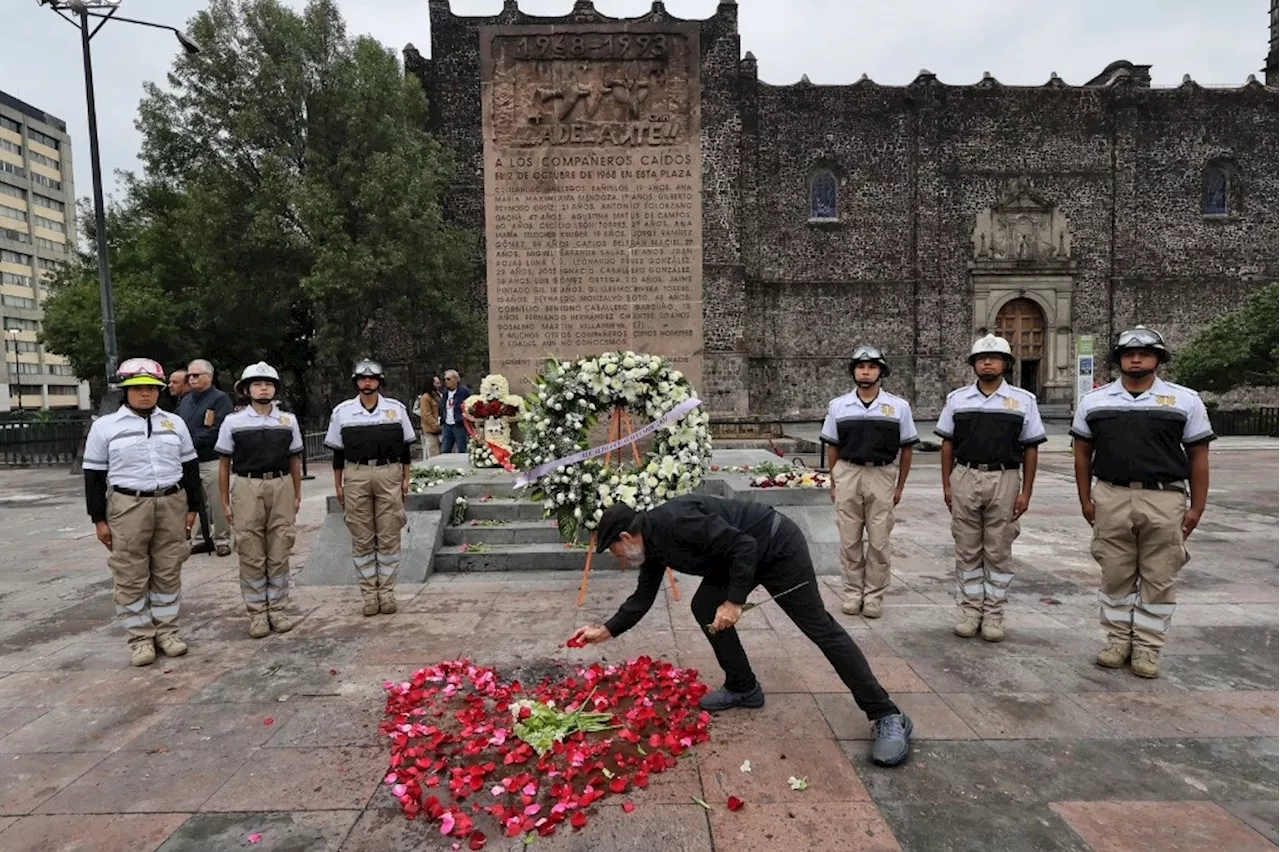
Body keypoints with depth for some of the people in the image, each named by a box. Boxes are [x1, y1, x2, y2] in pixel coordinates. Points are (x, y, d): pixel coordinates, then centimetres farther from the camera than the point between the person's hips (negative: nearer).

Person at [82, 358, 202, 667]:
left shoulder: (175, 423, 9)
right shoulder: (105, 426, 2)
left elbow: (190, 467, 12)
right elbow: (94, 475, 2)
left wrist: (192, 508, 8)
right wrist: (99, 519, -2)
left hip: (172, 504, 2)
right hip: (128, 507, -2)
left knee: (169, 572, 8)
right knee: (131, 576, 3)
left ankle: (166, 630, 20)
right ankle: (140, 637, 14)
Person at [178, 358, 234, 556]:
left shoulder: (220, 399, -4)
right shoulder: (185, 400, 18)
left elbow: (217, 431, -14)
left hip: (212, 461, -7)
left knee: (217, 504, -3)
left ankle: (222, 540, 7)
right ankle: (206, 538, 21)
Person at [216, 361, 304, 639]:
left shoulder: (288, 421, 8)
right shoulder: (233, 422, 3)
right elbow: (224, 463, 6)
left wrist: (297, 495, 9)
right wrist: (225, 502, 3)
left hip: (281, 486, 1)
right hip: (247, 488, -1)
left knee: (279, 553, 6)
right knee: (251, 555, 3)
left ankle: (278, 608, 16)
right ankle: (257, 612, 13)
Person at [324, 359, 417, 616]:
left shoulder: (396, 408, 6)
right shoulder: (342, 411, 6)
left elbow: (405, 447, 10)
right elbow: (338, 451, 9)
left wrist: (406, 478, 6)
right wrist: (338, 484, 7)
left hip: (389, 474, 0)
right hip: (356, 476, 1)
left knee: (389, 537, 2)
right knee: (362, 539, 5)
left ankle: (387, 591, 13)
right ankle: (369, 593, 15)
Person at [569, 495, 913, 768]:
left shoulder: (675, 520, -28)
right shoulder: (653, 546, 3)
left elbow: (743, 546, -28)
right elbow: (643, 598, 15)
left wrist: (735, 602, -23)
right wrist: (606, 630, 13)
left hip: (778, 546, -9)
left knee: (820, 627, -7)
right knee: (703, 608, 5)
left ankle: (888, 717, 1)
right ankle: (743, 689, 20)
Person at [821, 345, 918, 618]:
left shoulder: (899, 406, 1)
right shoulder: (838, 406, 4)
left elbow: (906, 449, 6)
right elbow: (832, 447, 9)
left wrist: (900, 487, 5)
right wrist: (833, 484, 7)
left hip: (882, 477, -1)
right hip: (847, 475, 1)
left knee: (879, 541, 4)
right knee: (849, 540, 7)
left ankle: (874, 595, 17)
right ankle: (853, 592, 19)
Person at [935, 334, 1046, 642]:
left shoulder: (1023, 400, 3)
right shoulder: (957, 399, 7)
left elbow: (1031, 448, 3)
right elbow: (948, 444, 9)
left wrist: (1026, 492, -3)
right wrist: (946, 486, 5)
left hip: (1004, 480, -1)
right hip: (965, 478, 2)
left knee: (999, 551, 5)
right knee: (967, 550, 7)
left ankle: (994, 614, 16)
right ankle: (970, 610, 17)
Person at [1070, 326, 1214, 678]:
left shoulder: (1185, 400, 3)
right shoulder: (1094, 401, 6)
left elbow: (1198, 456, 4)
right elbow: (1083, 453, 10)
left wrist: (1197, 507, -1)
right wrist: (1085, 500, 4)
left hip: (1165, 500, -1)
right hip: (1111, 498, 1)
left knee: (1159, 579, 6)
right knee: (1116, 575, 9)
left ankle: (1148, 647, 18)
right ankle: (1118, 640, 22)